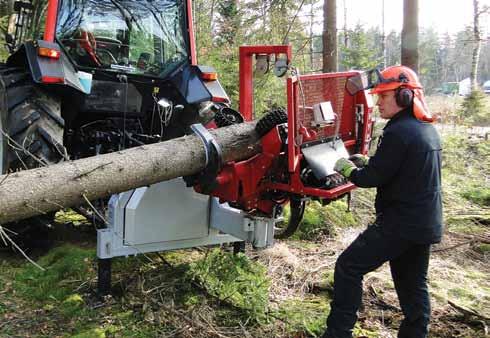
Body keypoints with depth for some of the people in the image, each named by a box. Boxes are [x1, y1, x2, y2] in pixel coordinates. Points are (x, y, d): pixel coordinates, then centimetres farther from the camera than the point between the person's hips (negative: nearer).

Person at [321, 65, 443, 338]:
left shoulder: (399, 132, -19)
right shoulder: (428, 129, 11)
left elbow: (374, 178, -18)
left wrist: (348, 169, 0)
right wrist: (368, 162, 13)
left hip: (400, 223, -9)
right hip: (427, 224, 9)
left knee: (348, 267, -2)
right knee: (414, 284, 19)